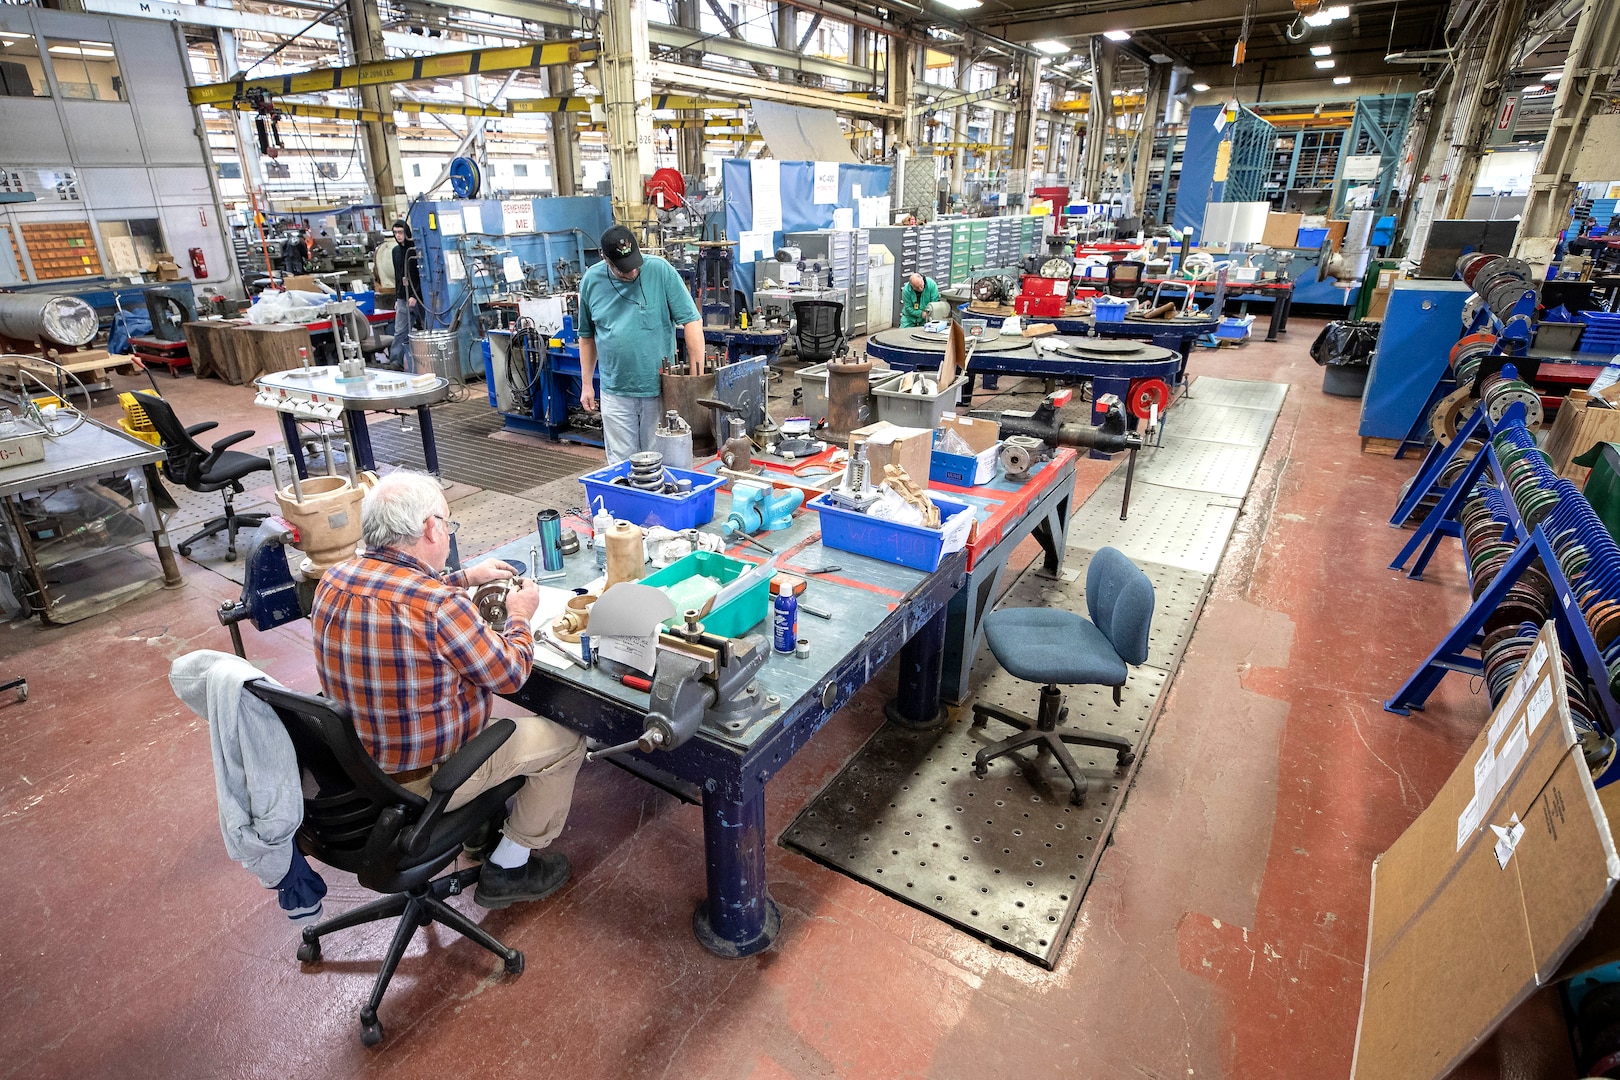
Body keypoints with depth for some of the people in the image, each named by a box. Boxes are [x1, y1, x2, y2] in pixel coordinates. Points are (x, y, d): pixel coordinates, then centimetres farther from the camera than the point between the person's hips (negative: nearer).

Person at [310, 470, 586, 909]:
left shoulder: (334, 578, -8)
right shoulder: (440, 605, -32)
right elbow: (508, 674, -17)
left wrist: (466, 578, 18)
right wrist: (520, 616, 0)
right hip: (420, 779, -8)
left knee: (504, 710, 30)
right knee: (566, 743, 8)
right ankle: (508, 869, 22)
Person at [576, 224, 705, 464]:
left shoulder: (660, 270, -9)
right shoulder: (591, 281, 2)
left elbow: (692, 320, -10)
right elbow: (587, 336, 12)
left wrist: (696, 375, -14)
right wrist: (586, 383, 11)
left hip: (659, 388, -2)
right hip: (615, 392, 2)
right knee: (621, 463, 7)